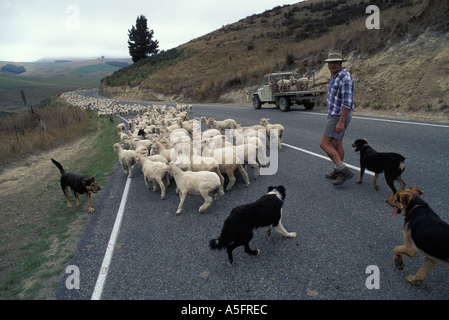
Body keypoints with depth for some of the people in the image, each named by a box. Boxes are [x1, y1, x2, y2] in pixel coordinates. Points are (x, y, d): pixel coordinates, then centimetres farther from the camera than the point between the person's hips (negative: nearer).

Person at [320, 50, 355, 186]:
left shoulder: (344, 77, -18)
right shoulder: (335, 77, 15)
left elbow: (347, 102, -24)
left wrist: (341, 121, -27)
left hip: (339, 117, -10)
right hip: (334, 115, 10)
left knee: (324, 144, -10)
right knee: (337, 144, 16)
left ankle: (344, 171, -9)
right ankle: (337, 171, 27)